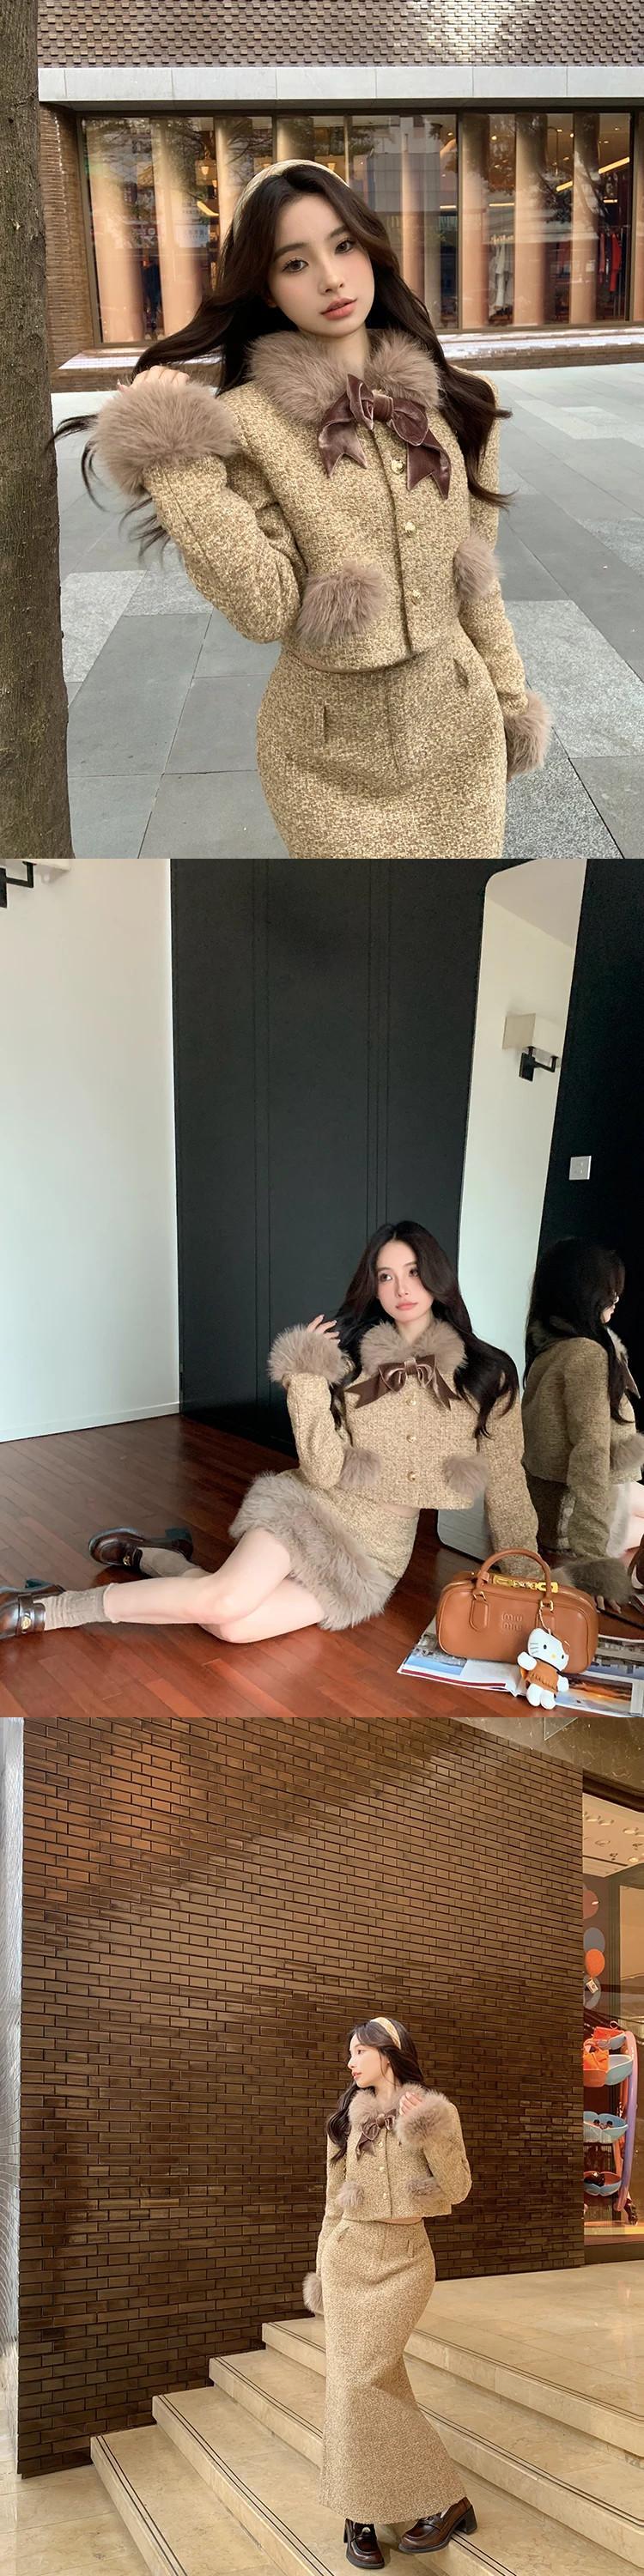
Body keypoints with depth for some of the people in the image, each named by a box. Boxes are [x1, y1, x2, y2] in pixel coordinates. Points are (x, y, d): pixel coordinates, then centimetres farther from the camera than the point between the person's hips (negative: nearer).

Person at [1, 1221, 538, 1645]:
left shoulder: (488, 1375, -3)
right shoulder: (349, 1357, -5)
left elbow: (506, 1482, 4)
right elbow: (323, 1471, -11)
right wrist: (306, 1377, -17)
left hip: (376, 1557, 1)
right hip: (313, 1510, -1)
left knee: (234, 1625, -24)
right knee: (226, 1601, -31)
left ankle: (150, 1558, 7)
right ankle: (49, 1609, -8)